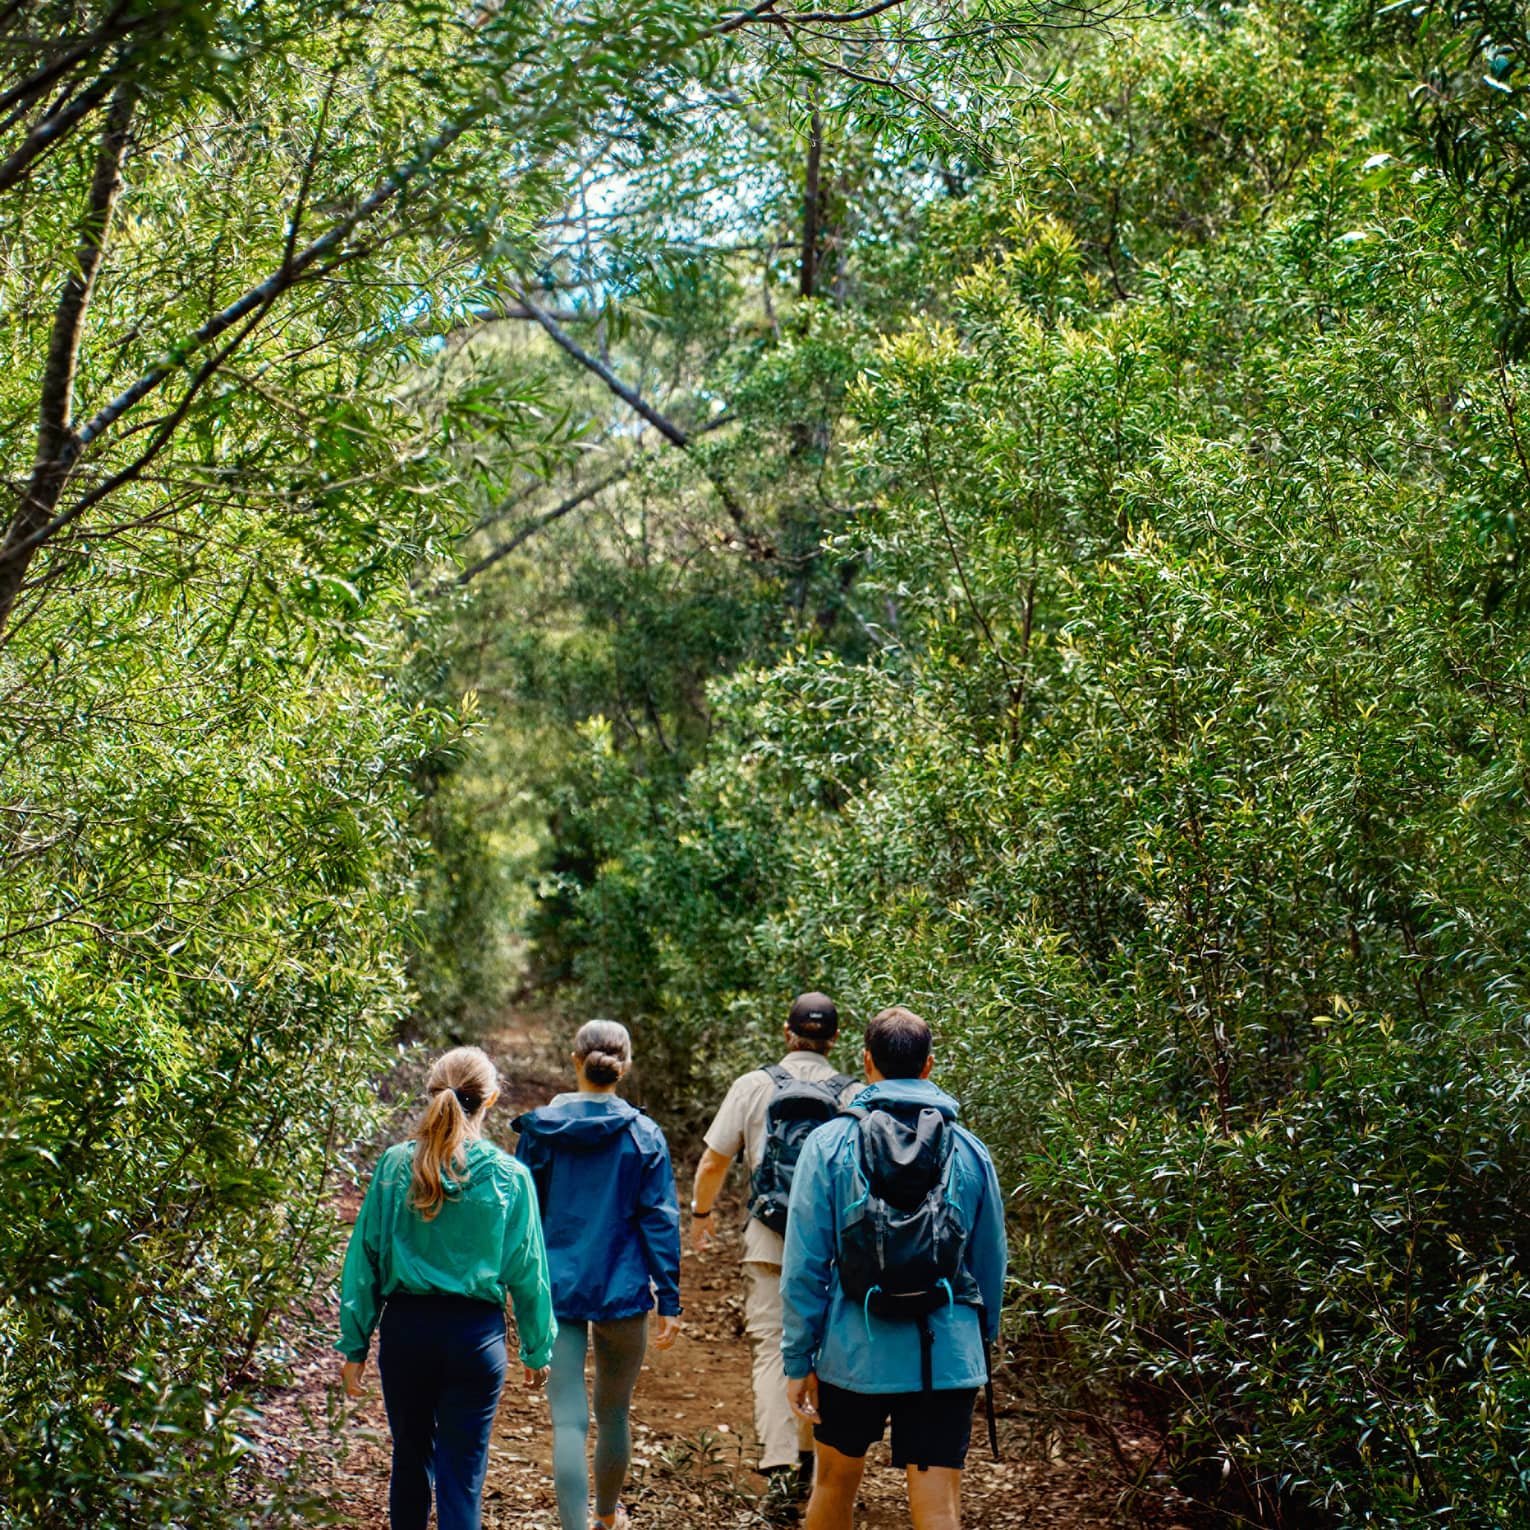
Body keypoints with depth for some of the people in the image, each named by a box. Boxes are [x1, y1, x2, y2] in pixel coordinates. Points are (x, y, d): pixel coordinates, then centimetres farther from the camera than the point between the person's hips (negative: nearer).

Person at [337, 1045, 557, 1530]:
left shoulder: (395, 1165, -5)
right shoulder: (508, 1176, -9)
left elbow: (365, 1258, -1)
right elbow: (527, 1272, -3)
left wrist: (354, 1344, 7)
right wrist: (538, 1349, 10)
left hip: (405, 1330, 2)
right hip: (474, 1337, -2)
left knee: (410, 1457, 21)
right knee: (461, 1472, 5)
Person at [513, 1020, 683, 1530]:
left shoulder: (541, 1129, -3)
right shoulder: (644, 1135, -4)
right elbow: (660, 1221, -4)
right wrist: (670, 1301, 0)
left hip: (557, 1290, -1)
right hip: (623, 1291, 1)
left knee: (569, 1420, -1)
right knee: (615, 1412, 19)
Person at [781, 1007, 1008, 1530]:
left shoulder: (829, 1144, -4)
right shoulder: (970, 1152, 1)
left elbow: (804, 1263, -6)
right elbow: (990, 1265, 9)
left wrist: (798, 1360, 1)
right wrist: (983, 1345, 24)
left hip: (854, 1354, 0)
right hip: (947, 1359, 0)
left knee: (835, 1481, 22)